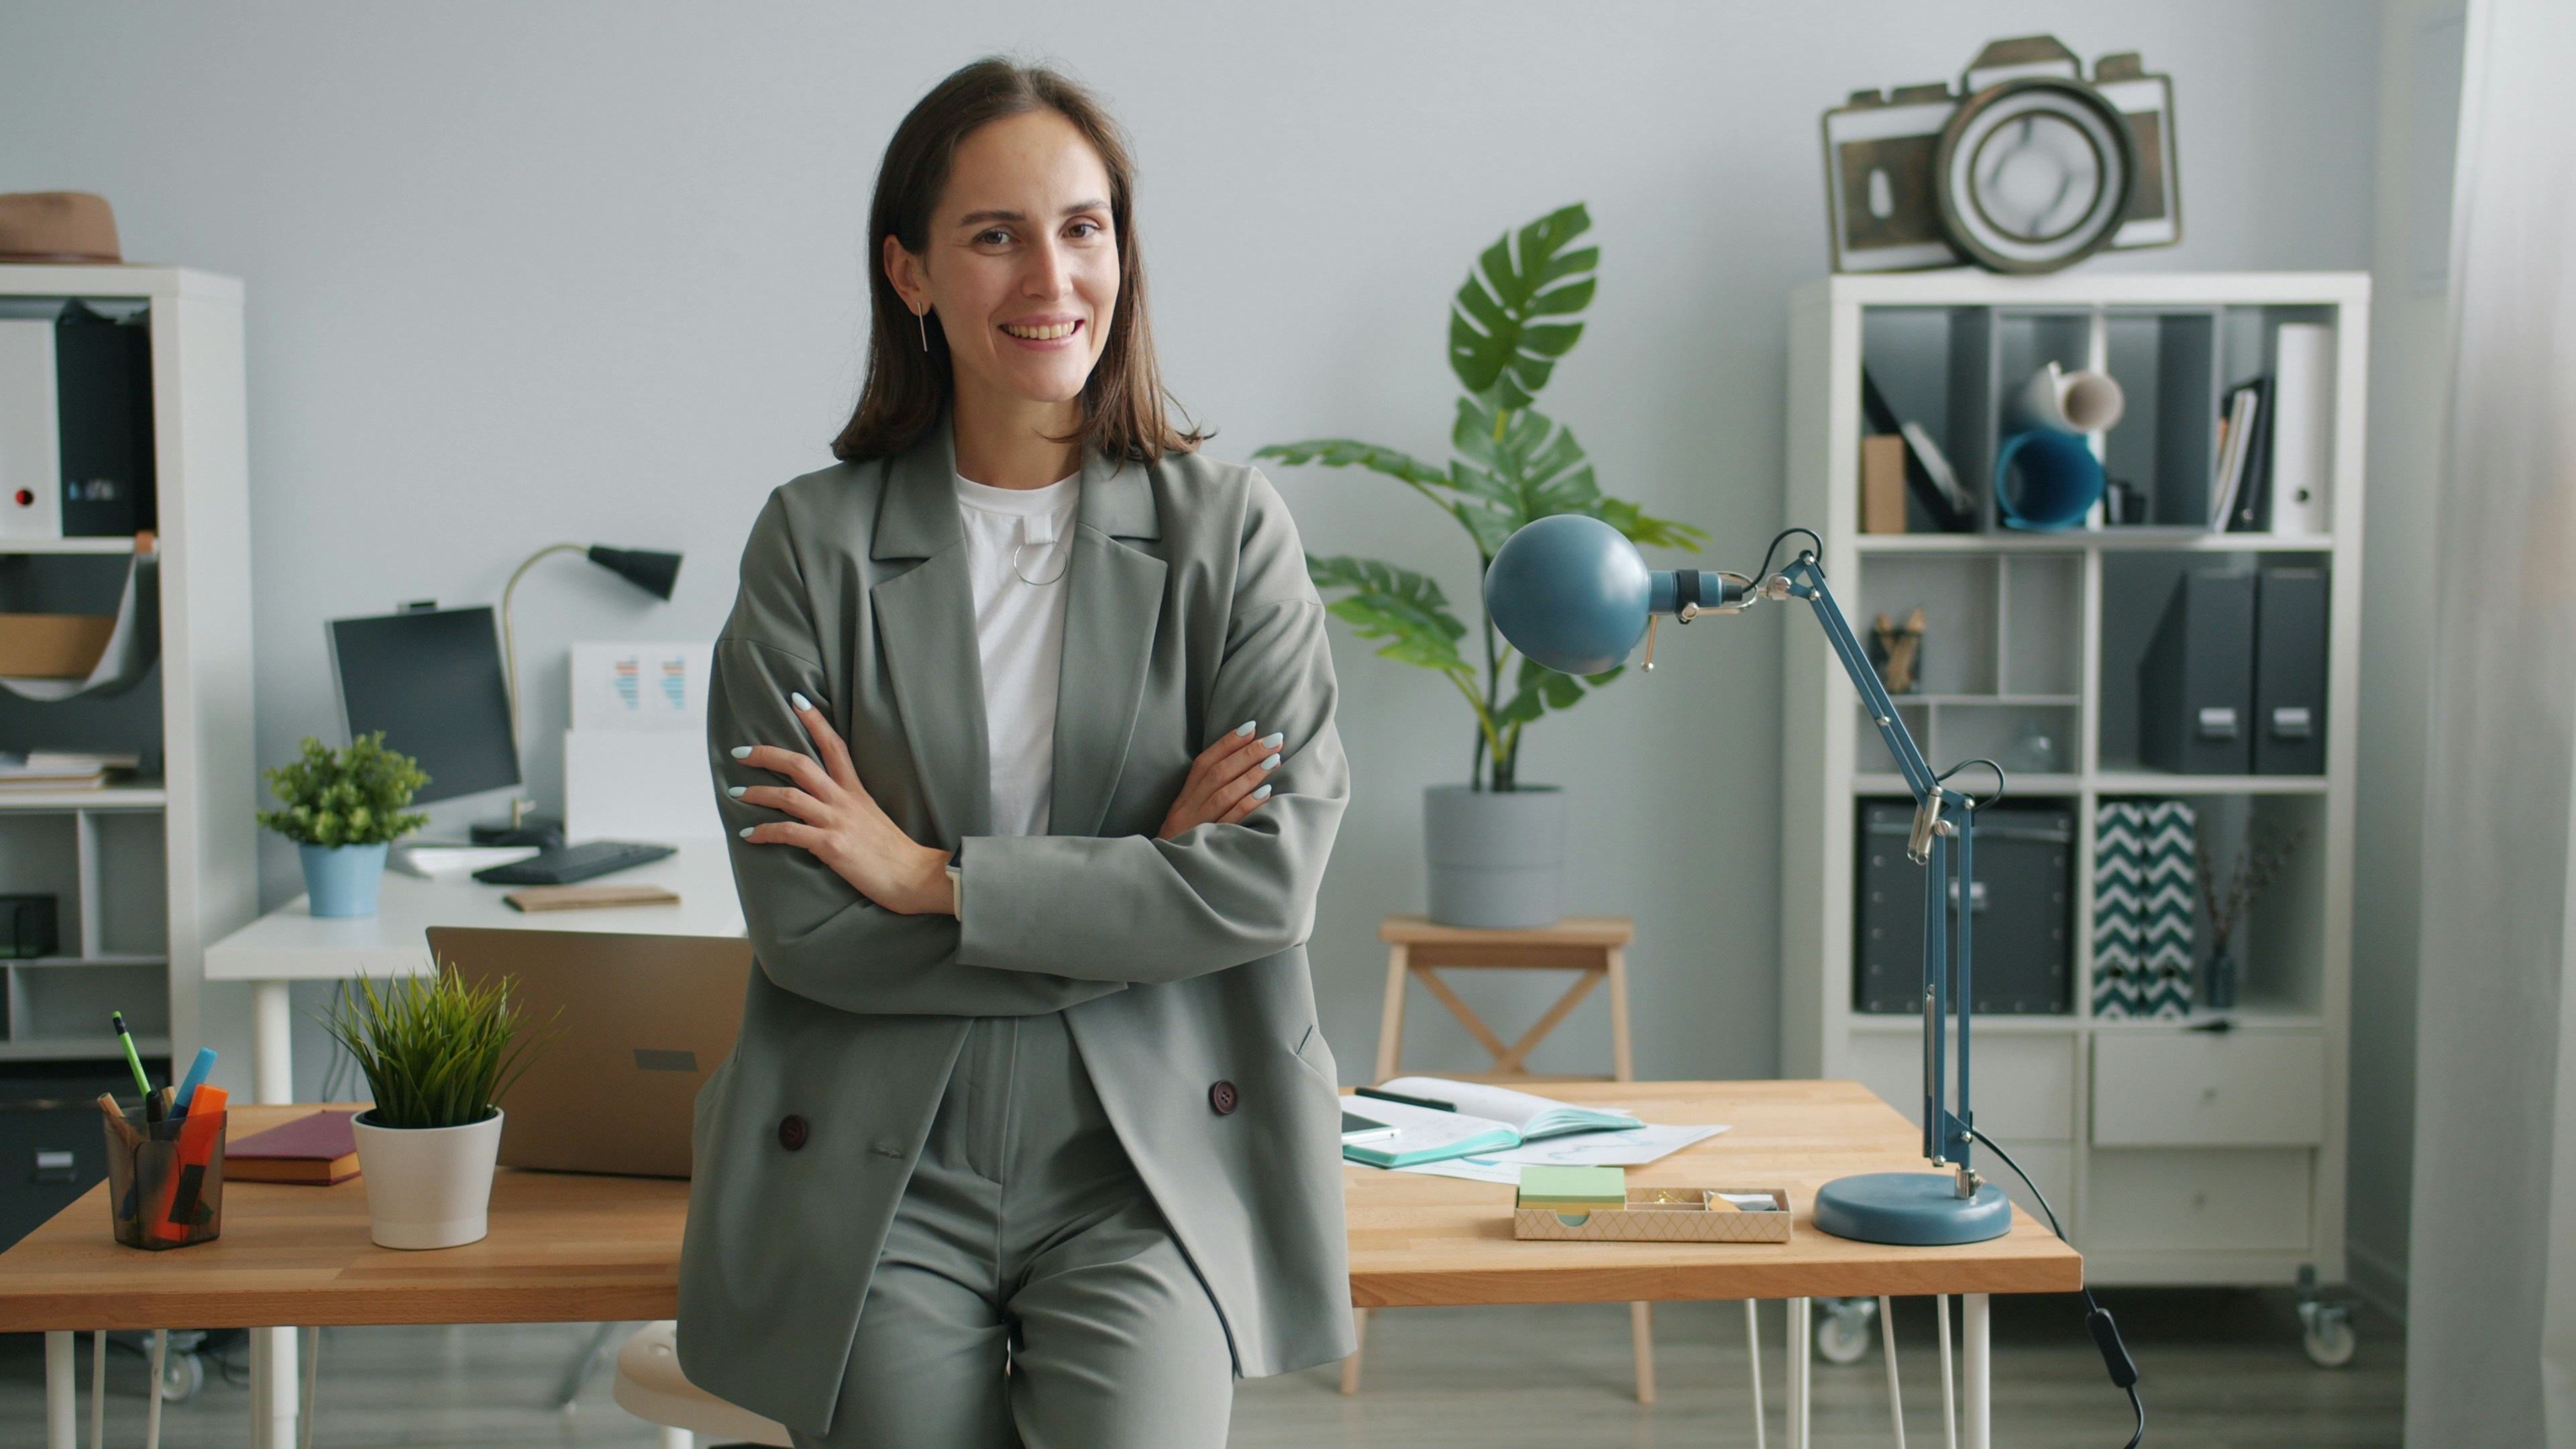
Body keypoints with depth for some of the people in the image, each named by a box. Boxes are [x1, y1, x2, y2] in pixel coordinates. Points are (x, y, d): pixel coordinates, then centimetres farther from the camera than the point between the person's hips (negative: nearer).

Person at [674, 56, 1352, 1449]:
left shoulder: (1230, 527, 3)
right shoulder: (812, 539, 3)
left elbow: (1276, 870, -7)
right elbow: (796, 916, -6)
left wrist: (934, 877, -9)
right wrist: (1139, 882, -10)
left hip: (1149, 1168, 0)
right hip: (878, 1177, 1)